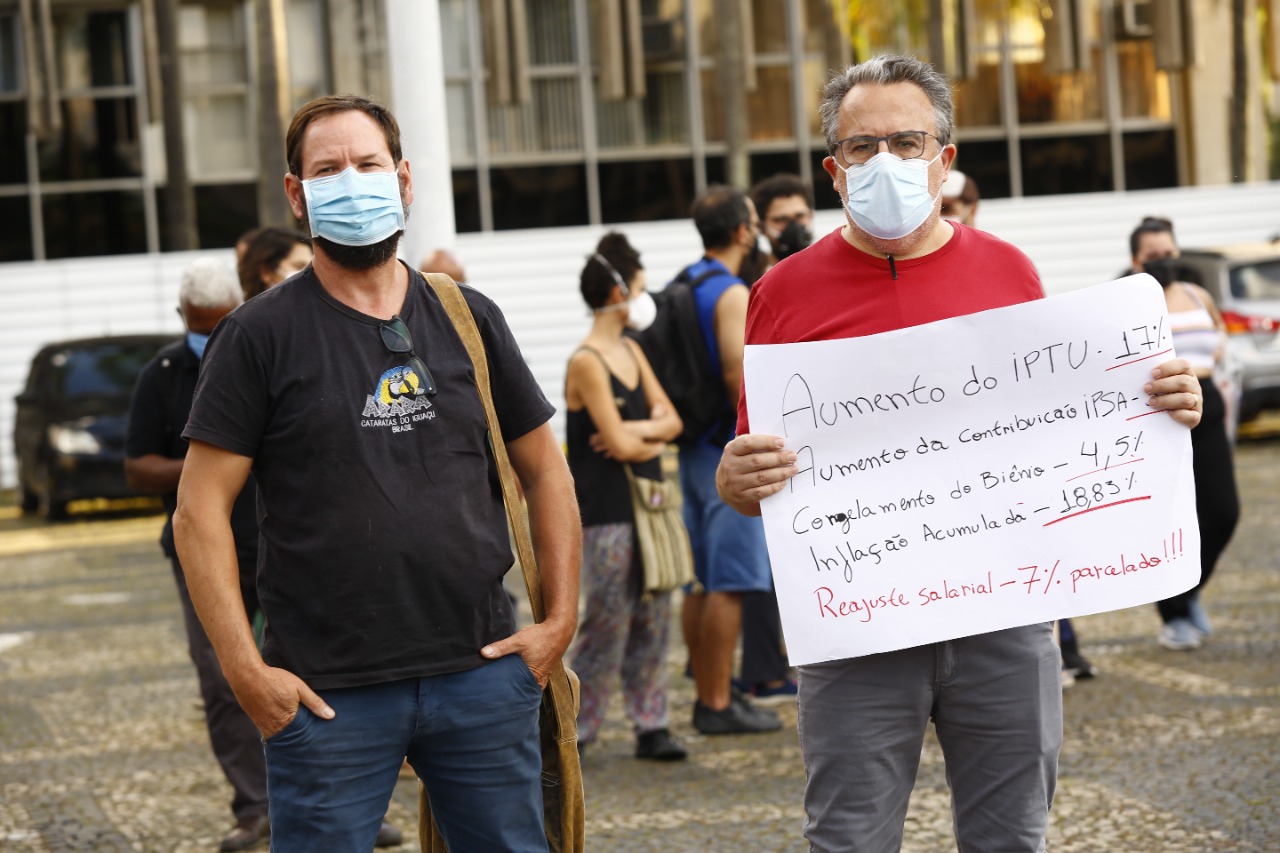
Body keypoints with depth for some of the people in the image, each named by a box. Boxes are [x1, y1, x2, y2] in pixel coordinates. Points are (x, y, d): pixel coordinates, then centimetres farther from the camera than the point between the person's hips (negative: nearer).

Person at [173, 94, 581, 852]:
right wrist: (245, 669, -11)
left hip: (482, 676, 3)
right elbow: (201, 511, -4)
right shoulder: (262, 335, -1)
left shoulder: (467, 320, 10)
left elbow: (544, 469, 16)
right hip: (326, 696, -3)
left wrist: (561, 619, 6)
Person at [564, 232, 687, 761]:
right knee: (608, 621, -5)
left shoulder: (631, 353, 13)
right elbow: (619, 444, -17)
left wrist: (638, 430, -10)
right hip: (606, 512, -8)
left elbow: (671, 420, 9)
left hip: (645, 502, 8)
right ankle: (575, 729, 4)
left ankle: (651, 726, 11)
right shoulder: (587, 362, -12)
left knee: (653, 616, 6)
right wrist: (653, 438, 2)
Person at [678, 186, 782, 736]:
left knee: (702, 582, 13)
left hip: (694, 448, 9)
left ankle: (707, 695, 19)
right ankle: (718, 705, -4)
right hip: (730, 453, -9)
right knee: (730, 583, -6)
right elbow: (737, 375, -23)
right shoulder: (732, 295, -14)